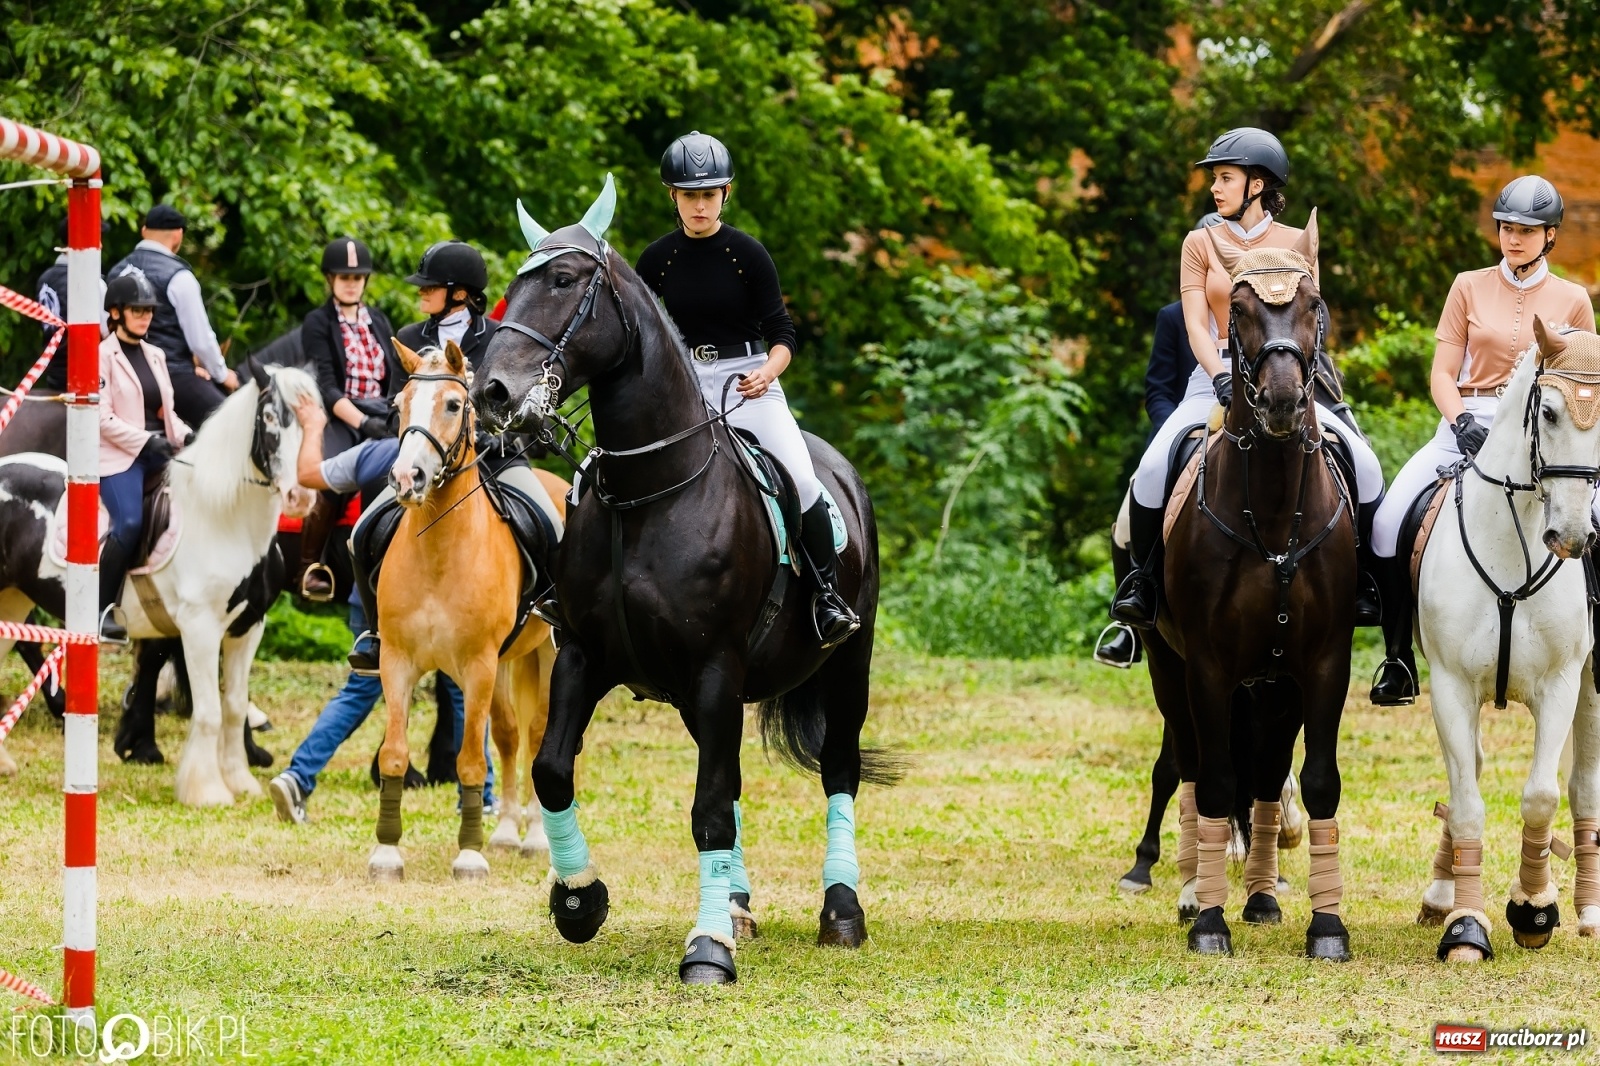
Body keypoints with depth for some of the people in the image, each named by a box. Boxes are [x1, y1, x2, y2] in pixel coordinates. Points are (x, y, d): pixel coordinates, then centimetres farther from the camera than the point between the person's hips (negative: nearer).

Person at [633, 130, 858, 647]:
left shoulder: (748, 254, -1)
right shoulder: (656, 261, 6)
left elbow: (782, 333, -1)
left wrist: (767, 372, -20)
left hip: (750, 382, -3)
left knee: (800, 478, -23)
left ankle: (829, 596, -10)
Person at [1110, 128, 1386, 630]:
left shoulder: (1297, 244, 8)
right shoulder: (1201, 244, 8)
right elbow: (1196, 324, -1)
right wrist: (1222, 377, -19)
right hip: (1217, 375, 0)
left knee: (1364, 464, -19)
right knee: (1154, 468, -25)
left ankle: (1365, 586, -3)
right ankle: (1142, 584, -8)